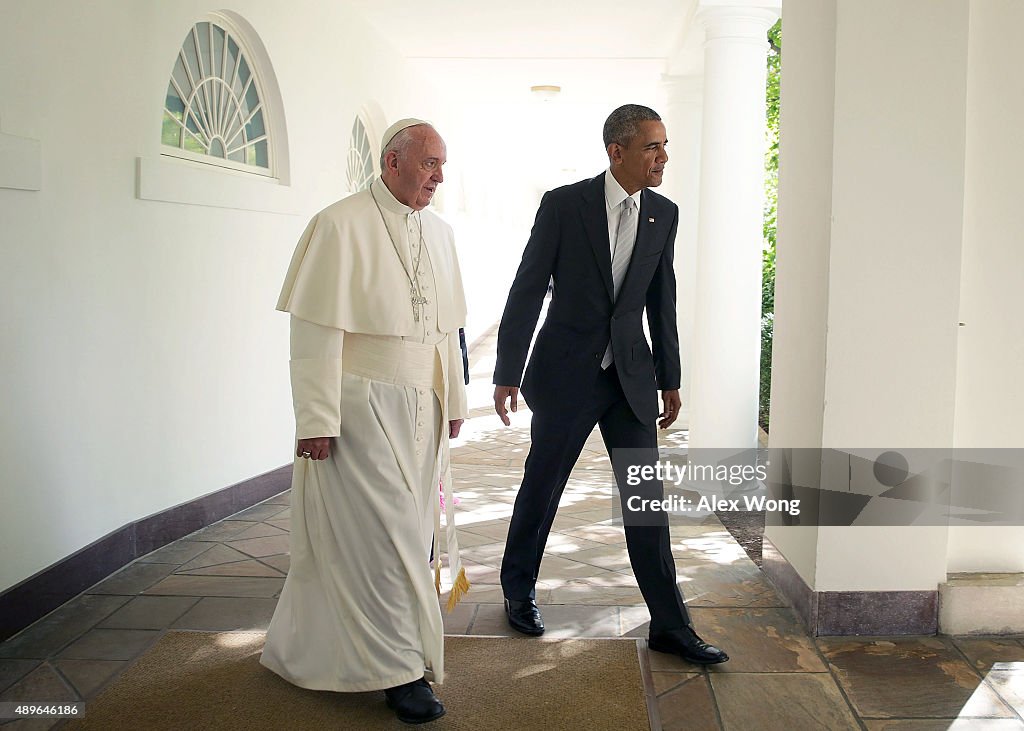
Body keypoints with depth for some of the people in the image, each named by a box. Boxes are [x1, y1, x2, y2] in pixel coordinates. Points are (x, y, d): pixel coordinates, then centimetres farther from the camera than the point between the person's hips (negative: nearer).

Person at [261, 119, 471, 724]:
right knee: (381, 532, -3)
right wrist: (316, 419, -16)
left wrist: (453, 402, 16)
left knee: (407, 530, 12)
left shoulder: (439, 233, 12)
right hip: (361, 407, -7)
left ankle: (307, 645, 31)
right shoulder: (340, 226, -10)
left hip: (420, 410, 7)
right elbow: (316, 330, -13)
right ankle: (402, 668, 11)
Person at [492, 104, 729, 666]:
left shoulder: (663, 214, 4)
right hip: (566, 373, -3)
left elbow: (662, 300, 11)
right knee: (541, 489, 10)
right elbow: (527, 291, -7)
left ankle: (670, 625, 12)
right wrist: (507, 373, -9)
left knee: (646, 498, 3)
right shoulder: (563, 204, -9)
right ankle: (519, 591, 33)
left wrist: (670, 380, 12)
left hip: (631, 376, 3)